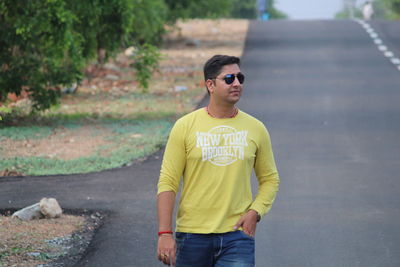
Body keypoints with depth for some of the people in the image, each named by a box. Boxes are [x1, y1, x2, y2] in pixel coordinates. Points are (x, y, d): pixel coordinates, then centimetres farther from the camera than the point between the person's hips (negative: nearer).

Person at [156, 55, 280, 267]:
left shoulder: (255, 129, 6)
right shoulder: (185, 126, -1)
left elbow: (270, 179, 15)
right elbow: (168, 182, -3)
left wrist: (255, 212, -4)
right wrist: (165, 233, -11)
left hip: (237, 234, 1)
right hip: (192, 234, 0)